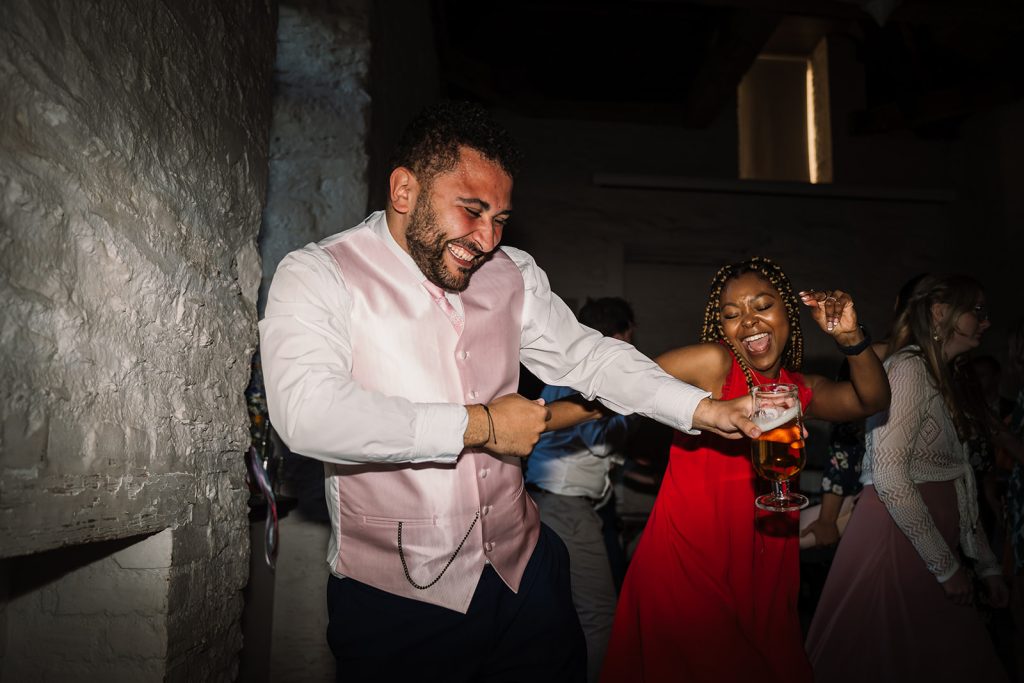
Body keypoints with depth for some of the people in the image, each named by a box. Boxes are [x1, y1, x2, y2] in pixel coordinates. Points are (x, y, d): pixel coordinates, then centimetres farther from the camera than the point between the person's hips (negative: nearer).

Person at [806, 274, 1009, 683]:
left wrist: (986, 565, 13)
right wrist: (946, 566, -15)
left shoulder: (939, 381, 17)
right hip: (895, 544, -9)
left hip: (925, 553, 9)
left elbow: (956, 487, 15)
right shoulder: (908, 367, -12)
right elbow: (890, 476, -21)